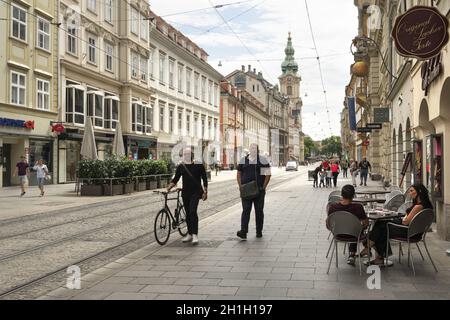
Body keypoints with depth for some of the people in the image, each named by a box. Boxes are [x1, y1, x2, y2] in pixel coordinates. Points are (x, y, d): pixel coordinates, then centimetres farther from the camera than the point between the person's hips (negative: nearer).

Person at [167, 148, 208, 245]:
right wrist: (168, 187, -7)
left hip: (196, 192, -4)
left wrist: (205, 192, -2)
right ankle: (190, 234, 21)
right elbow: (175, 179, 9)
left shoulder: (199, 165, -2)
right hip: (185, 192, 4)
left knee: (193, 211, -18)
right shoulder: (181, 166, 6)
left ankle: (195, 235, -18)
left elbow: (204, 178, 2)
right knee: (188, 214, 9)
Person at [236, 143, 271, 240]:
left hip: (259, 190, -1)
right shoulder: (243, 160, 8)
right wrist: (240, 186, -1)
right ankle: (243, 232, -17)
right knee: (246, 210, -9)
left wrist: (263, 187, -8)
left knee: (259, 211, 5)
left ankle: (259, 231, 18)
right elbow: (239, 174, 12)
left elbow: (268, 174, 0)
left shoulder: (262, 160, 1)